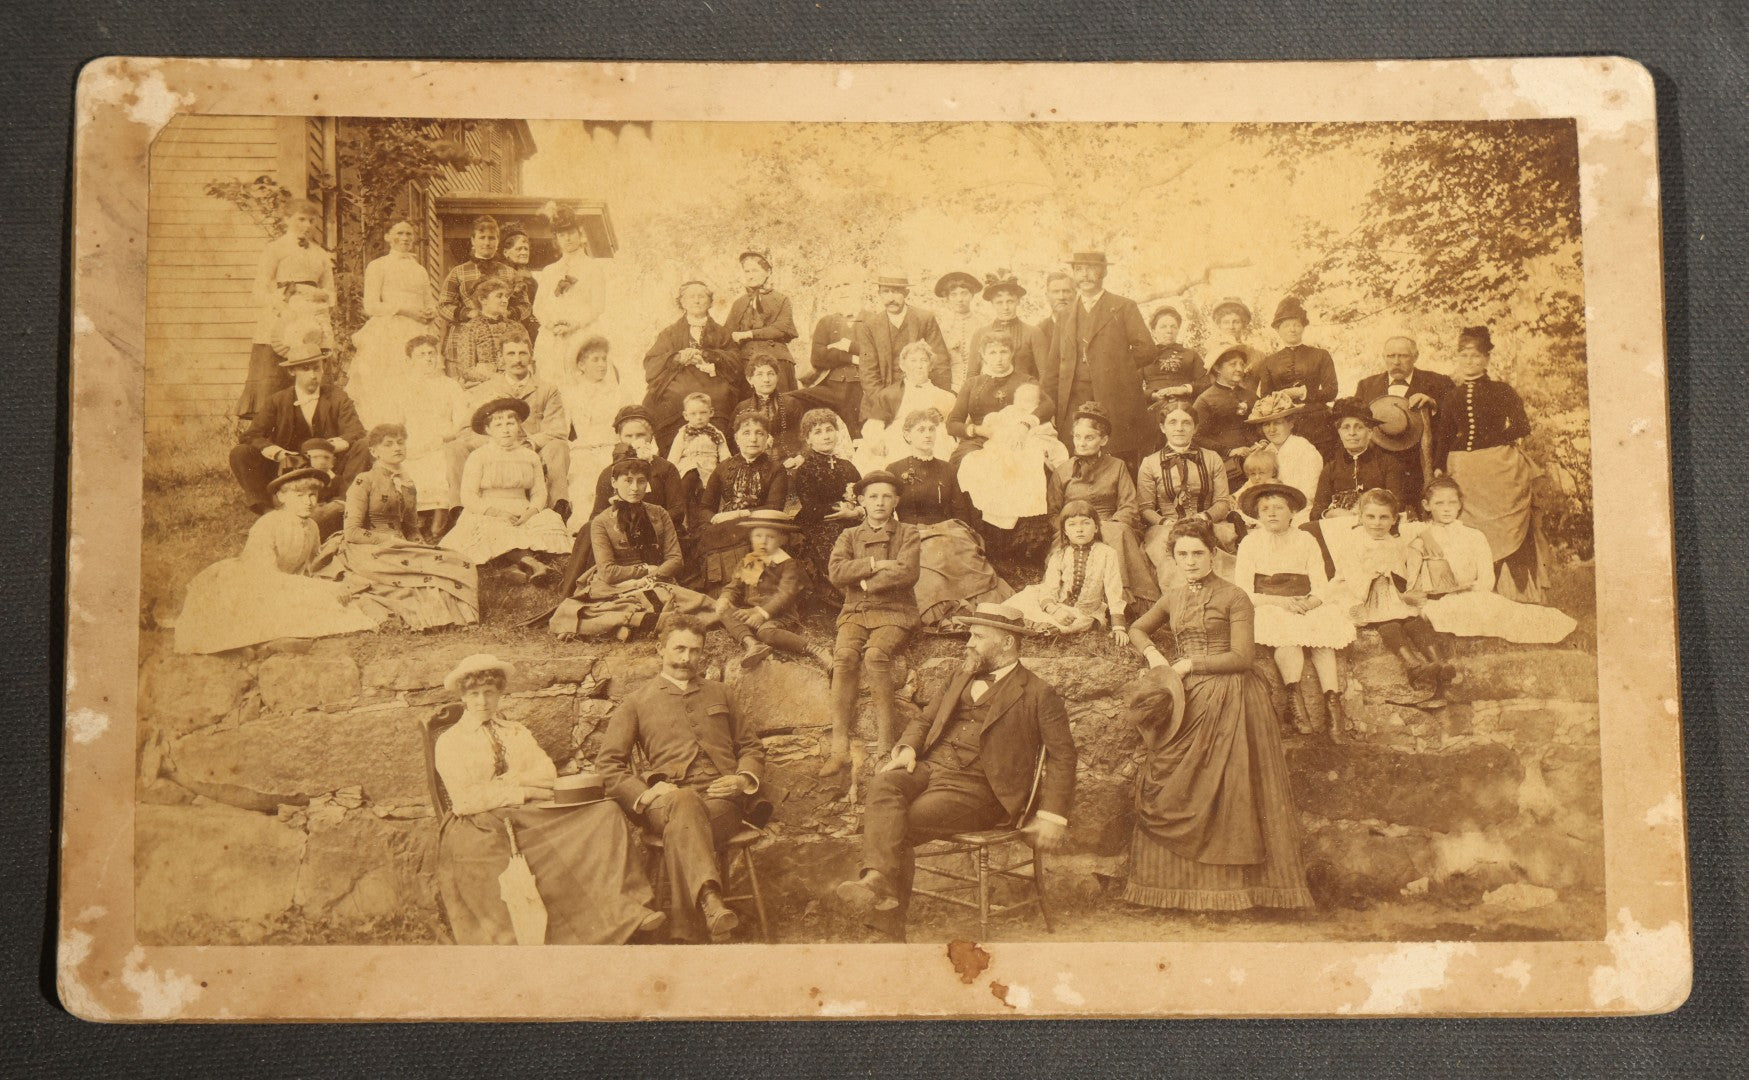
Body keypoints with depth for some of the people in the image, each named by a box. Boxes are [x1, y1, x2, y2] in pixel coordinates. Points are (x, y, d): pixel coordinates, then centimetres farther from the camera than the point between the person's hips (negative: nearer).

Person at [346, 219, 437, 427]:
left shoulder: (420, 270, 20)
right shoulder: (378, 266, 5)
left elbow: (431, 305, 21)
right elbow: (370, 306, -3)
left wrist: (430, 314, -2)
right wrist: (404, 309, -12)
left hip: (416, 337, 4)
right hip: (387, 337, -4)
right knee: (387, 393, -12)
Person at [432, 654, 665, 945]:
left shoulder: (518, 732, 25)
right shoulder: (449, 742, 8)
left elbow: (548, 773, 10)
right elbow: (465, 799, -6)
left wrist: (508, 781, -7)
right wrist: (522, 791, -8)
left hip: (530, 814, 5)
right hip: (480, 823, -5)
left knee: (606, 813, -18)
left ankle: (627, 911, -30)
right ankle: (502, 945, -42)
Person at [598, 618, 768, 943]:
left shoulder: (718, 694, 31)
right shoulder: (636, 703, 21)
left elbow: (751, 746, 31)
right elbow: (608, 763, 13)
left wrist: (744, 779, 7)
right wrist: (643, 794, -6)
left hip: (723, 798, 2)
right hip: (667, 799, -2)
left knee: (681, 829, -36)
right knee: (686, 803, -41)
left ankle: (687, 928, -43)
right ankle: (711, 902, -62)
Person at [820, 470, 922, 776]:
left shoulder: (908, 534, 10)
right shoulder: (849, 536, 17)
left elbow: (907, 573, -8)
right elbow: (835, 572, -2)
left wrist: (865, 582, -5)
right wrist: (875, 564, -9)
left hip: (895, 612, -2)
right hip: (855, 612, 2)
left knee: (875, 655, -33)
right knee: (844, 656, -29)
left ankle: (886, 746, -28)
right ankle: (840, 748, -31)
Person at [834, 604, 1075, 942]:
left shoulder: (1039, 695, 4)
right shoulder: (962, 677, 24)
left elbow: (1062, 755, 0)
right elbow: (925, 719, 27)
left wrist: (1053, 816, -9)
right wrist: (908, 747, 4)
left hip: (977, 789, -5)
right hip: (928, 766, 5)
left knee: (905, 824, -27)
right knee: (883, 785, -29)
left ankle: (891, 910, -20)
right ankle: (879, 879, -45)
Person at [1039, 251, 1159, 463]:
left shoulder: (1124, 307, 7)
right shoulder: (1066, 315, 19)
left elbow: (1147, 349, 0)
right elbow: (1053, 367, 17)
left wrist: (1118, 368, -1)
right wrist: (1044, 408, 9)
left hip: (1116, 404, -3)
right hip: (1074, 404, 3)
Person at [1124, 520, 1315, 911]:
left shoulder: (1234, 598, -4)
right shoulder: (1172, 598, 12)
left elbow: (1241, 657, -10)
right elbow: (1137, 629, 25)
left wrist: (1189, 664, -11)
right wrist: (1154, 655, 5)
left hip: (1227, 701, -5)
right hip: (1184, 702, 5)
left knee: (1223, 788, -5)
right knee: (1173, 790, 2)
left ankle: (1225, 883, 0)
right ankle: (1184, 881, 9)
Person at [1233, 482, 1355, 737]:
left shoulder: (1306, 540, 12)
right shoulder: (1250, 543, 5)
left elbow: (1321, 587, 5)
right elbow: (1243, 593, -4)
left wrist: (1309, 602, -18)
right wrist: (1281, 602, -16)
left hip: (1306, 608, 3)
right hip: (1268, 610, -2)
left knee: (1325, 628, -29)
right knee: (1288, 631, -35)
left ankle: (1333, 700, -35)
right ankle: (1294, 697, -38)